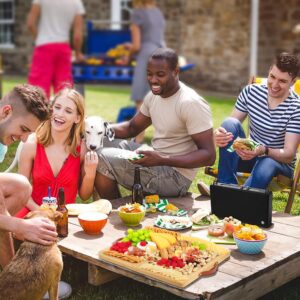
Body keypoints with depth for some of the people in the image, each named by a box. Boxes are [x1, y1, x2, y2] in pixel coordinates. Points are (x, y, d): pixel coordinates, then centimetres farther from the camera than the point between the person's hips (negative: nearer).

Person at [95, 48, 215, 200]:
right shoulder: (154, 96, 5)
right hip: (156, 160, 9)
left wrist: (161, 160, -32)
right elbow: (132, 128, 17)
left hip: (175, 177, -9)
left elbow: (208, 155, -23)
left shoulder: (191, 103, -21)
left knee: (103, 160, -17)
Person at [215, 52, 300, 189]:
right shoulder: (251, 92, -4)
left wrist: (263, 150, -41)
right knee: (229, 123, -23)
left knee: (267, 164, -40)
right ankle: (226, 185, -25)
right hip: (250, 155, 4)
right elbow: (230, 127, -5)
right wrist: (219, 134, -31)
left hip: (280, 162, -3)